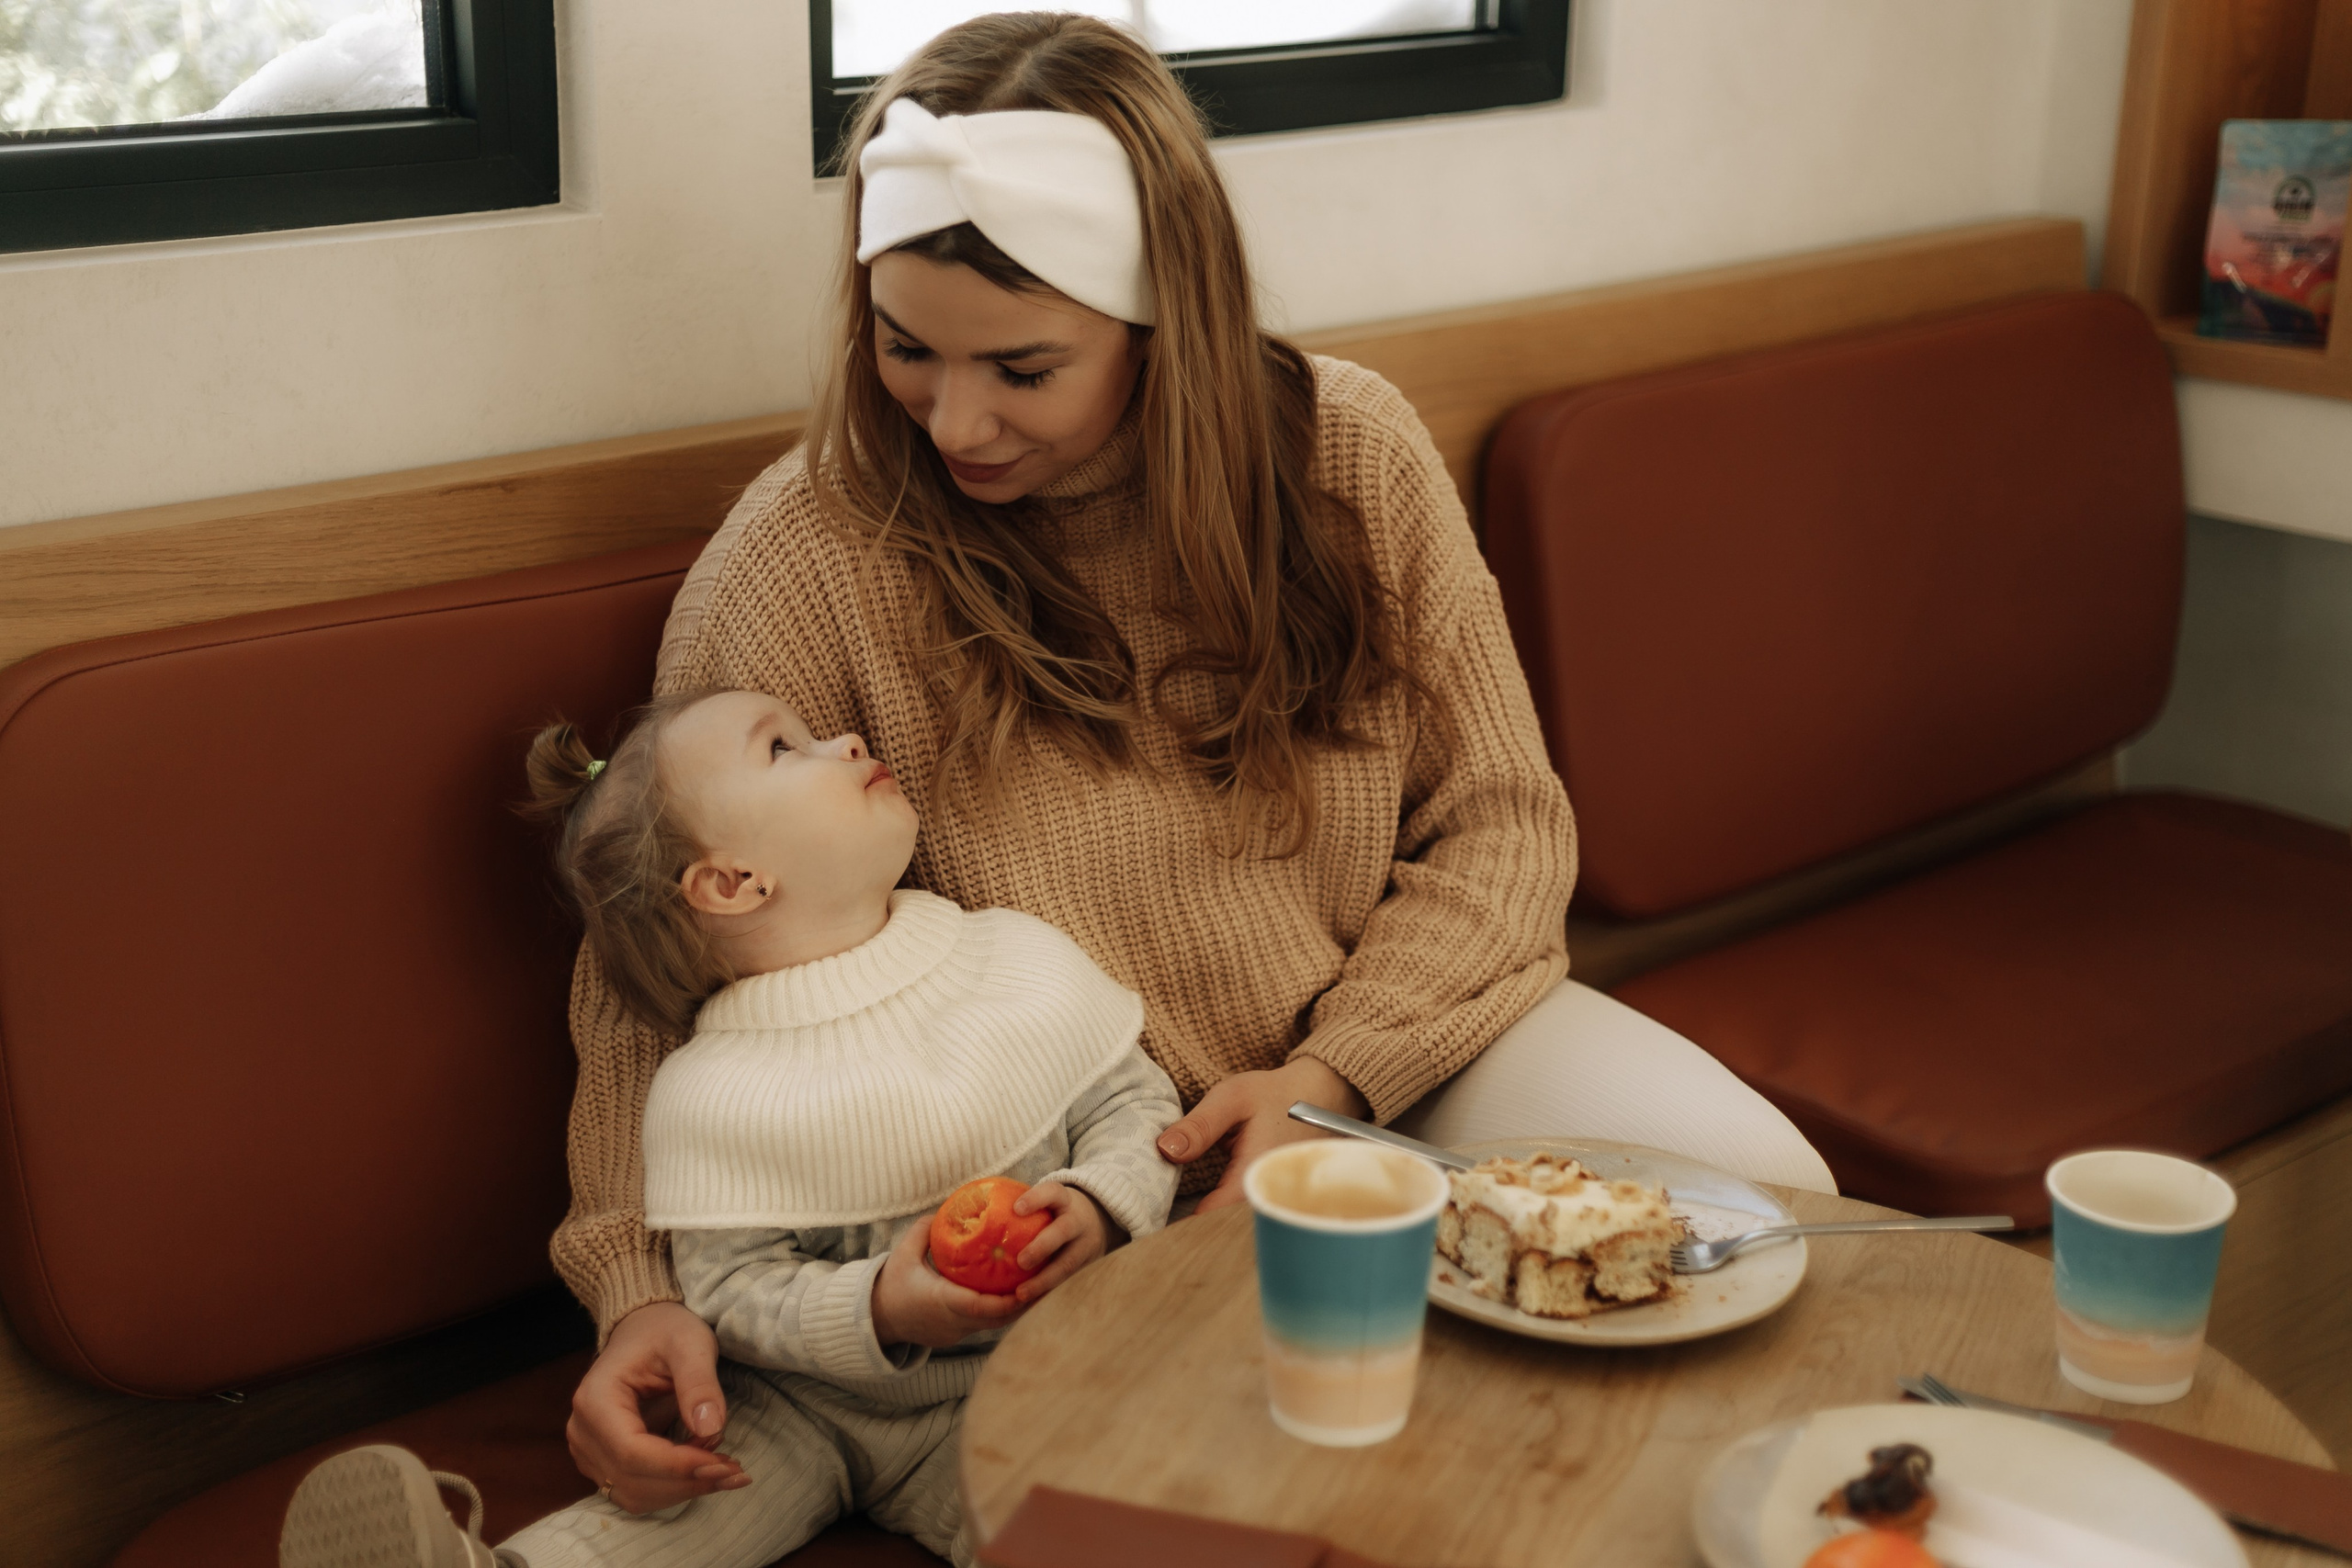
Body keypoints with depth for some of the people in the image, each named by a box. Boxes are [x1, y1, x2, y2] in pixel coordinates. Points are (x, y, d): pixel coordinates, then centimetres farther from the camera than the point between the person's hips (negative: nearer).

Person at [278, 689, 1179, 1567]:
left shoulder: (1019, 959, -2)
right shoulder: (714, 1096, -11)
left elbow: (1135, 1102, 5)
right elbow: (733, 1290, -11)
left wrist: (1098, 1206, -17)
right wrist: (879, 1310, -28)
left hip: (1021, 1381, 2)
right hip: (812, 1397, -2)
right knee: (697, 1486, -28)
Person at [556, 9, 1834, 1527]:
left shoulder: (1347, 449, -6)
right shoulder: (812, 555, -14)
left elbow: (1500, 825, -1)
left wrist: (1333, 1074, -17)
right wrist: (645, 1290, -22)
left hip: (1409, 1020, 4)